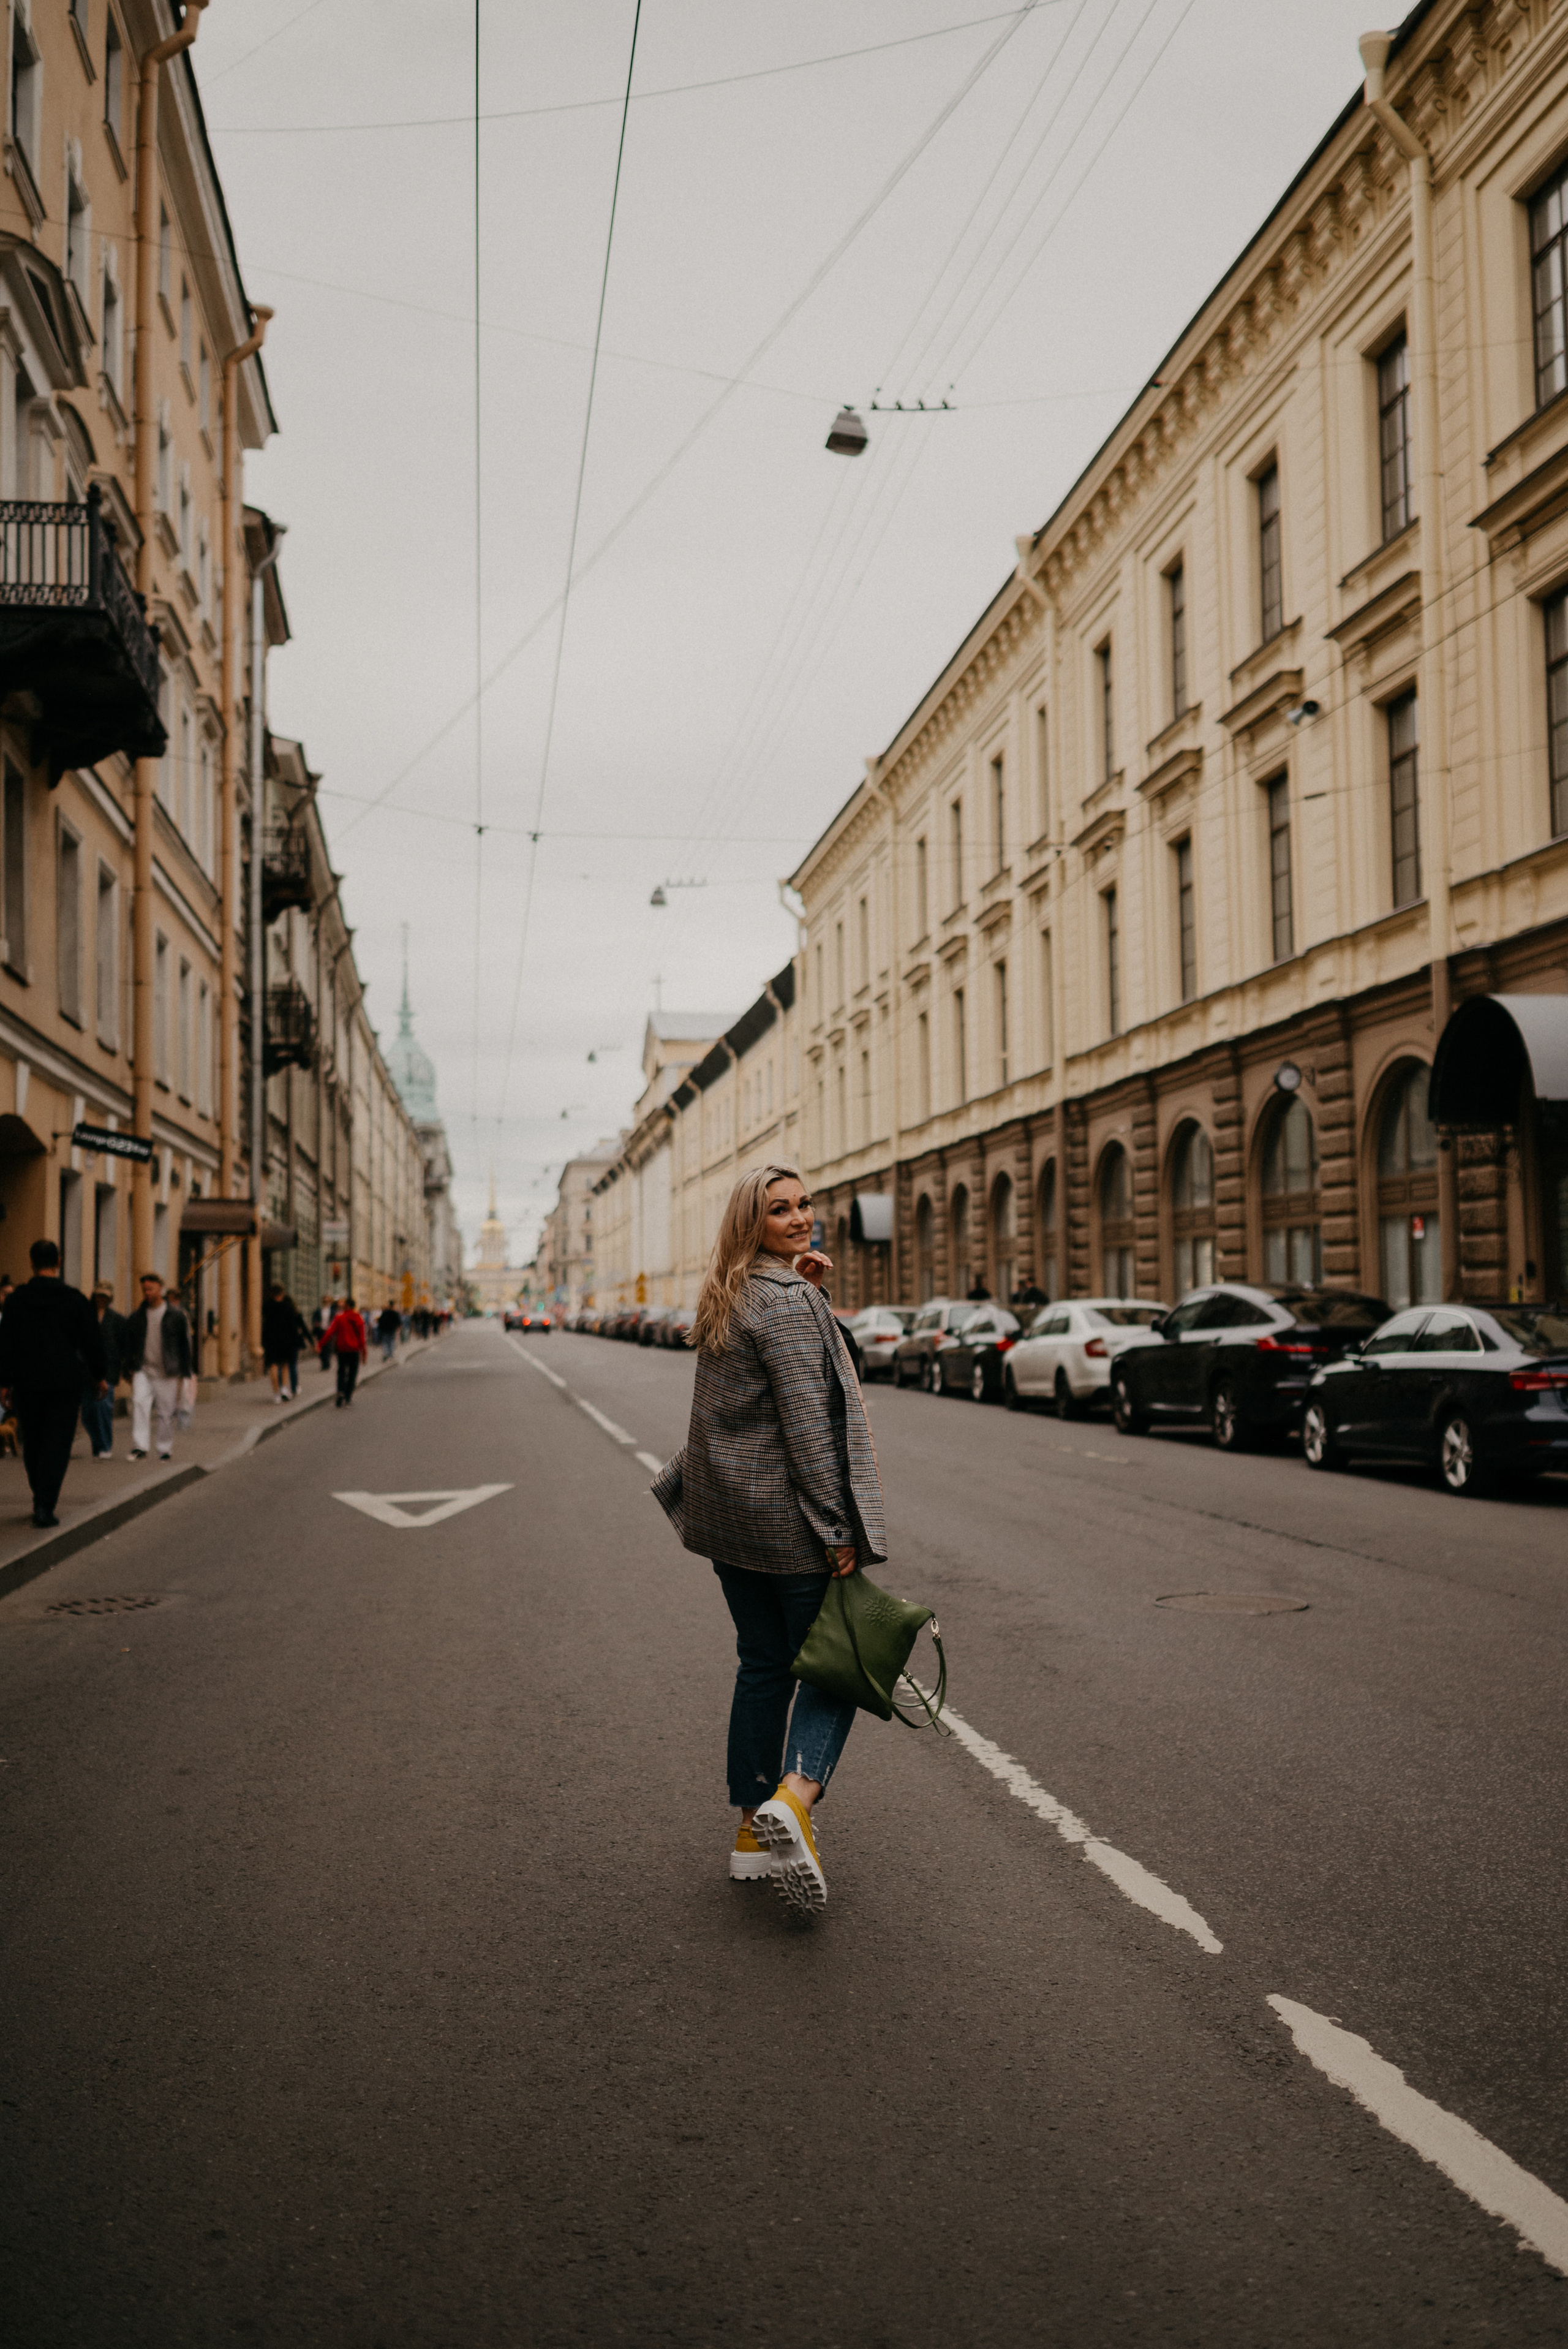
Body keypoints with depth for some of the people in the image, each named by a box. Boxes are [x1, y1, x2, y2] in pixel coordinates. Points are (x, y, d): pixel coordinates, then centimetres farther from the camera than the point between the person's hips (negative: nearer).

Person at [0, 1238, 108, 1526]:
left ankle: (41, 1500, 23)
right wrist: (100, 1375, 12)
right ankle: (45, 1507, -11)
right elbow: (93, 1340, 2)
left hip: (27, 1384, 2)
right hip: (65, 1383, -2)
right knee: (57, 1445, -2)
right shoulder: (74, 1298, -2)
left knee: (32, 1444, 14)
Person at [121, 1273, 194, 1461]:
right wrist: (127, 1367, 8)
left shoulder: (176, 1315, 1)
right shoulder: (137, 1316, 10)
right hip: (143, 1371, 2)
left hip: (167, 1374, -2)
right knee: (139, 1404, -17)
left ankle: (165, 1450, 15)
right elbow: (128, 1344, 16)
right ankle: (139, 1447, -21)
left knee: (166, 1412, 3)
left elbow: (185, 1343, 4)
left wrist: (187, 1372, 2)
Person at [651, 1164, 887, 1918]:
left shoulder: (729, 1299, 11)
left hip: (727, 1515, 8)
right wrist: (838, 1529, -18)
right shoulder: (789, 1303, -17)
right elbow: (807, 1422, -20)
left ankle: (752, 1831, 21)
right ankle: (793, 1797, -17)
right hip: (786, 1518, -8)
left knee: (762, 1665, 16)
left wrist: (803, 1284, 4)